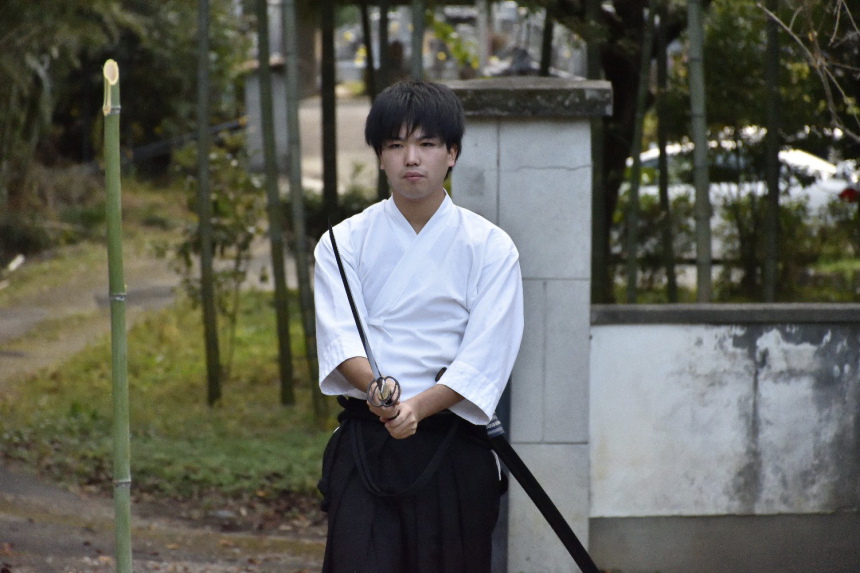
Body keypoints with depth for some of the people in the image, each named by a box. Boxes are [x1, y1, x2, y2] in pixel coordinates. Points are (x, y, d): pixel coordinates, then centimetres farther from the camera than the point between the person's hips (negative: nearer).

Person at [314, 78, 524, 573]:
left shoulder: (490, 248, 2)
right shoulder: (345, 243, 6)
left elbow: (483, 360, -7)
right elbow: (339, 338, -7)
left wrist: (417, 406, -24)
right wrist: (376, 388, -30)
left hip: (453, 444, 0)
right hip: (365, 443, 0)